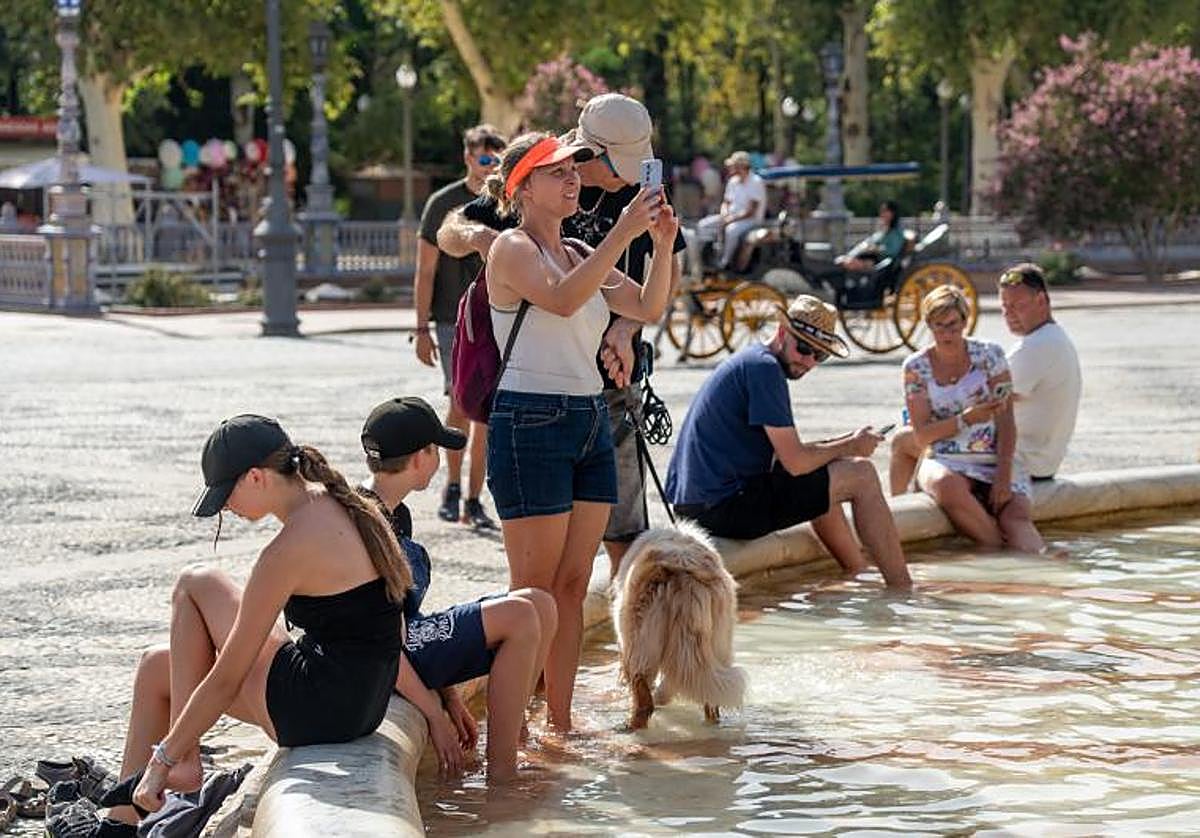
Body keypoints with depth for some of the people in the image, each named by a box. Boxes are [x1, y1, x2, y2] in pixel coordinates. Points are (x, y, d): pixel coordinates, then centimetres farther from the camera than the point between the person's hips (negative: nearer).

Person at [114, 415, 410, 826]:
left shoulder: (288, 550, -21)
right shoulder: (344, 507, 5)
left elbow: (227, 679, -16)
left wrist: (163, 758, -9)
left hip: (314, 711, -9)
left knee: (194, 585, 5)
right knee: (156, 668, 20)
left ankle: (183, 758, 3)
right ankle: (124, 819, 22)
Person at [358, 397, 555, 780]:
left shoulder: (396, 516, 14)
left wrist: (448, 696, 17)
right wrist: (435, 713, -19)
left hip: (412, 639, 10)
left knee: (540, 605, 3)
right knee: (519, 617, -20)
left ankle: (509, 739, 4)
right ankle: (501, 773, -17)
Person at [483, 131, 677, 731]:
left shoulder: (581, 253, 17)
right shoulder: (511, 248, -6)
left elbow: (647, 308, 9)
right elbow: (562, 299, -25)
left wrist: (662, 245, -6)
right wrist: (623, 233, -29)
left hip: (591, 422, 8)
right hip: (530, 420, -8)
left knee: (572, 585, 8)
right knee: (532, 591, -6)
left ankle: (560, 720, 13)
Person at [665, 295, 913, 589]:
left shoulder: (747, 360, 19)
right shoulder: (764, 367, -13)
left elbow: (782, 453, 22)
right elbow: (796, 463, -16)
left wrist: (843, 443, 10)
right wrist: (850, 446, 1)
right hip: (727, 507, -10)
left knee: (820, 484, 33)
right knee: (861, 474, -2)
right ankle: (902, 590, 2)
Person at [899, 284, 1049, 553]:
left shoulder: (989, 355, 4)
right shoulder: (916, 367, 5)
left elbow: (1005, 421, -2)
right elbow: (922, 436, 0)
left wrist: (1003, 476, -15)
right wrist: (966, 419, -17)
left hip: (994, 460, 1)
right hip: (945, 462, -1)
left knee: (1017, 516, -28)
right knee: (947, 485, -37)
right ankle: (1000, 548, -26)